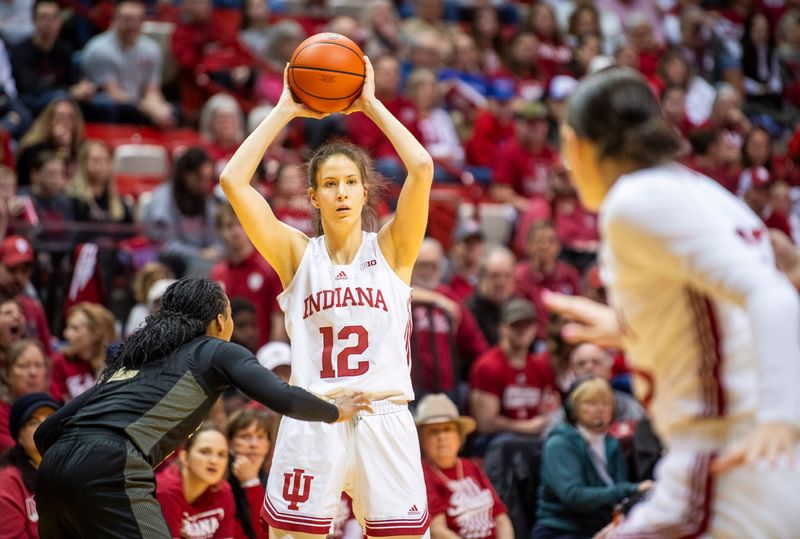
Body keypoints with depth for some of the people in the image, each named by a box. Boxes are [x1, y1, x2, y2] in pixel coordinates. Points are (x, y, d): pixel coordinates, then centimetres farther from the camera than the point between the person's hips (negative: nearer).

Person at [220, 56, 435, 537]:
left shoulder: (391, 249, 7)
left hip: (384, 421, 0)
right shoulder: (298, 254, 8)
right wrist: (286, 111, 4)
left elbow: (422, 168, -7)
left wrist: (371, 105, 2)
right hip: (312, 422, 0)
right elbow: (233, 181, -2)